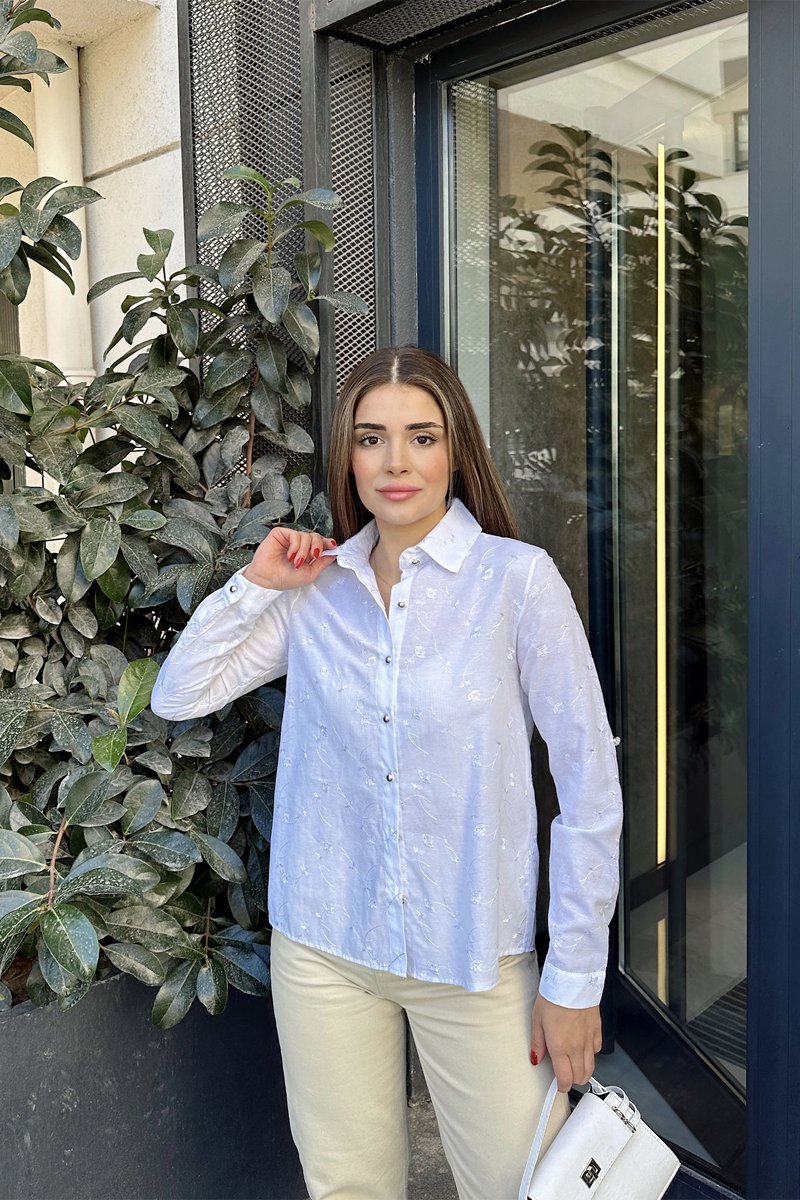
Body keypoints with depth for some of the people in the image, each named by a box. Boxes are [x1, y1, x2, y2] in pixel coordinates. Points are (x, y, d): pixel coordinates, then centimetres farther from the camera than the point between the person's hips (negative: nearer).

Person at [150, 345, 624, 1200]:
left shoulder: (518, 578, -11)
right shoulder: (317, 590, 2)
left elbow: (589, 781, -10)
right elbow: (177, 696, 4)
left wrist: (575, 977, -8)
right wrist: (256, 583, -6)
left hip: (474, 953, -3)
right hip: (325, 946, 3)